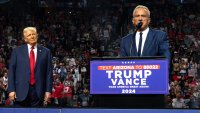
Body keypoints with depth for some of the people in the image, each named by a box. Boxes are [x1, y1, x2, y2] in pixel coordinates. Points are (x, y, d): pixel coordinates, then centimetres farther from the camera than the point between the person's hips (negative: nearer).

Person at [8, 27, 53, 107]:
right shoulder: (17, 51, 8)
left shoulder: (45, 52, 9)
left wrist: (48, 90, -3)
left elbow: (49, 72, 5)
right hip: (21, 91, 0)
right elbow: (11, 71, 4)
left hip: (38, 91, 1)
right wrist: (11, 90, -6)